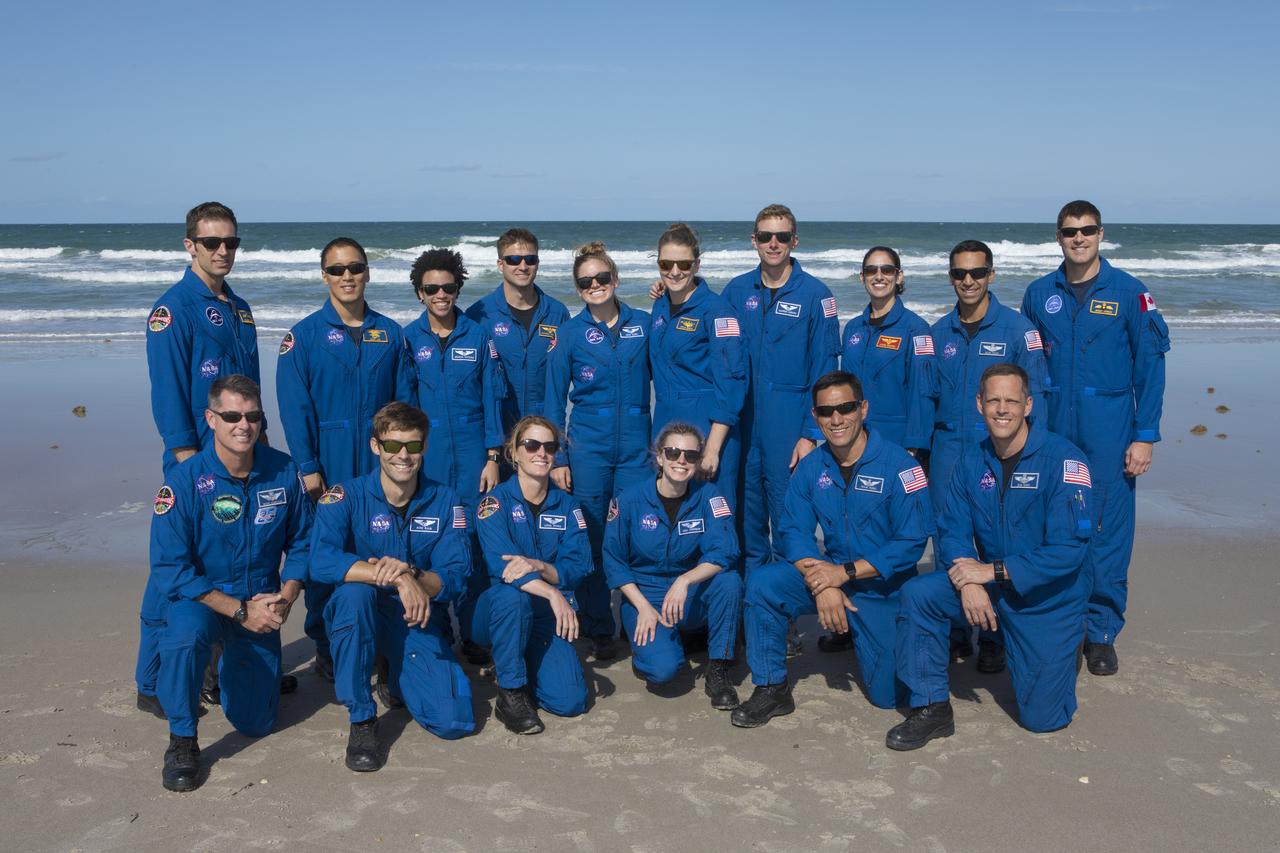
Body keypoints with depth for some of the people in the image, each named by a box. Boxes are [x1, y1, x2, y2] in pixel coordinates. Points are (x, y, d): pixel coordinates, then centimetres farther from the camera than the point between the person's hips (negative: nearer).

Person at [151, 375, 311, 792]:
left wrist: (285, 597, -14)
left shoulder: (283, 472, -8)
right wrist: (239, 610, -23)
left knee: (256, 723, 4)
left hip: (262, 607, 3)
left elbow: (300, 542, 3)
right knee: (187, 632, -39)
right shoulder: (183, 481, -18)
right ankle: (182, 740, -14)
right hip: (201, 600, -3)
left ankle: (233, 663, 38)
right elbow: (170, 569, -18)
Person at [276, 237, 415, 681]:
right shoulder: (304, 335, -1)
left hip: (382, 466, 2)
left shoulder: (390, 333, 7)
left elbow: (405, 399, 9)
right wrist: (308, 469, -11)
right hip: (329, 467, -2)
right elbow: (294, 408, -5)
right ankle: (326, 649, 18)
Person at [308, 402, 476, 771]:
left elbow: (455, 577, -11)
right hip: (359, 617, -1)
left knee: (454, 722, -16)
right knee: (354, 591, -37)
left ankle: (399, 678, 19)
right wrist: (397, 578, -37)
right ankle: (361, 718, -19)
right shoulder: (346, 495, -11)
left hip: (420, 621, 2)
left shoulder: (445, 502, -3)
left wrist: (412, 575, -32)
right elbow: (321, 561, -28)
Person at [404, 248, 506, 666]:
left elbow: (492, 398, 3)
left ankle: (472, 635, 14)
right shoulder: (408, 339, 4)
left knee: (473, 545, 1)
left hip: (471, 458, 0)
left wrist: (492, 457, -2)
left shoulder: (479, 336, 3)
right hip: (424, 458, 0)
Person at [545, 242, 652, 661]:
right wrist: (557, 458, -2)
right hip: (587, 448, -1)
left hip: (636, 446, 1)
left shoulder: (644, 325, 5)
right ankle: (598, 630, 18)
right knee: (590, 541, 4)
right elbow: (554, 401, 2)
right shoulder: (569, 334, 1)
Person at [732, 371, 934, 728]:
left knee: (889, 695, -4)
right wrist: (821, 584, -22)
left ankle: (865, 640, 30)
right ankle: (772, 689, -8)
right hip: (831, 575, 3)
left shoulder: (899, 465, -16)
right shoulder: (811, 467, -2)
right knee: (762, 583, -23)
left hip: (884, 590, -3)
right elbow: (793, 531, -4)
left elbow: (911, 543, -18)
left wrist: (845, 572, -23)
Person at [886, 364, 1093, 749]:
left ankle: (1052, 658, 32)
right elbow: (952, 531, -3)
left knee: (1042, 717, -2)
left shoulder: (1064, 459, -19)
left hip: (1048, 600, -3)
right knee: (917, 594, -23)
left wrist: (992, 570, -26)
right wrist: (968, 580, -24)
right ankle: (931, 709, -10)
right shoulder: (972, 460, -3)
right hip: (991, 587, 4)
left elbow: (1068, 550, -24)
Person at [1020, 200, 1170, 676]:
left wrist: (1145, 436, -7)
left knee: (1107, 534, 0)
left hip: (1108, 437, -3)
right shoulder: (1039, 294, 6)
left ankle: (1101, 632, 14)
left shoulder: (1129, 293, -2)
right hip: (1050, 437, 3)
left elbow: (1150, 366, -2)